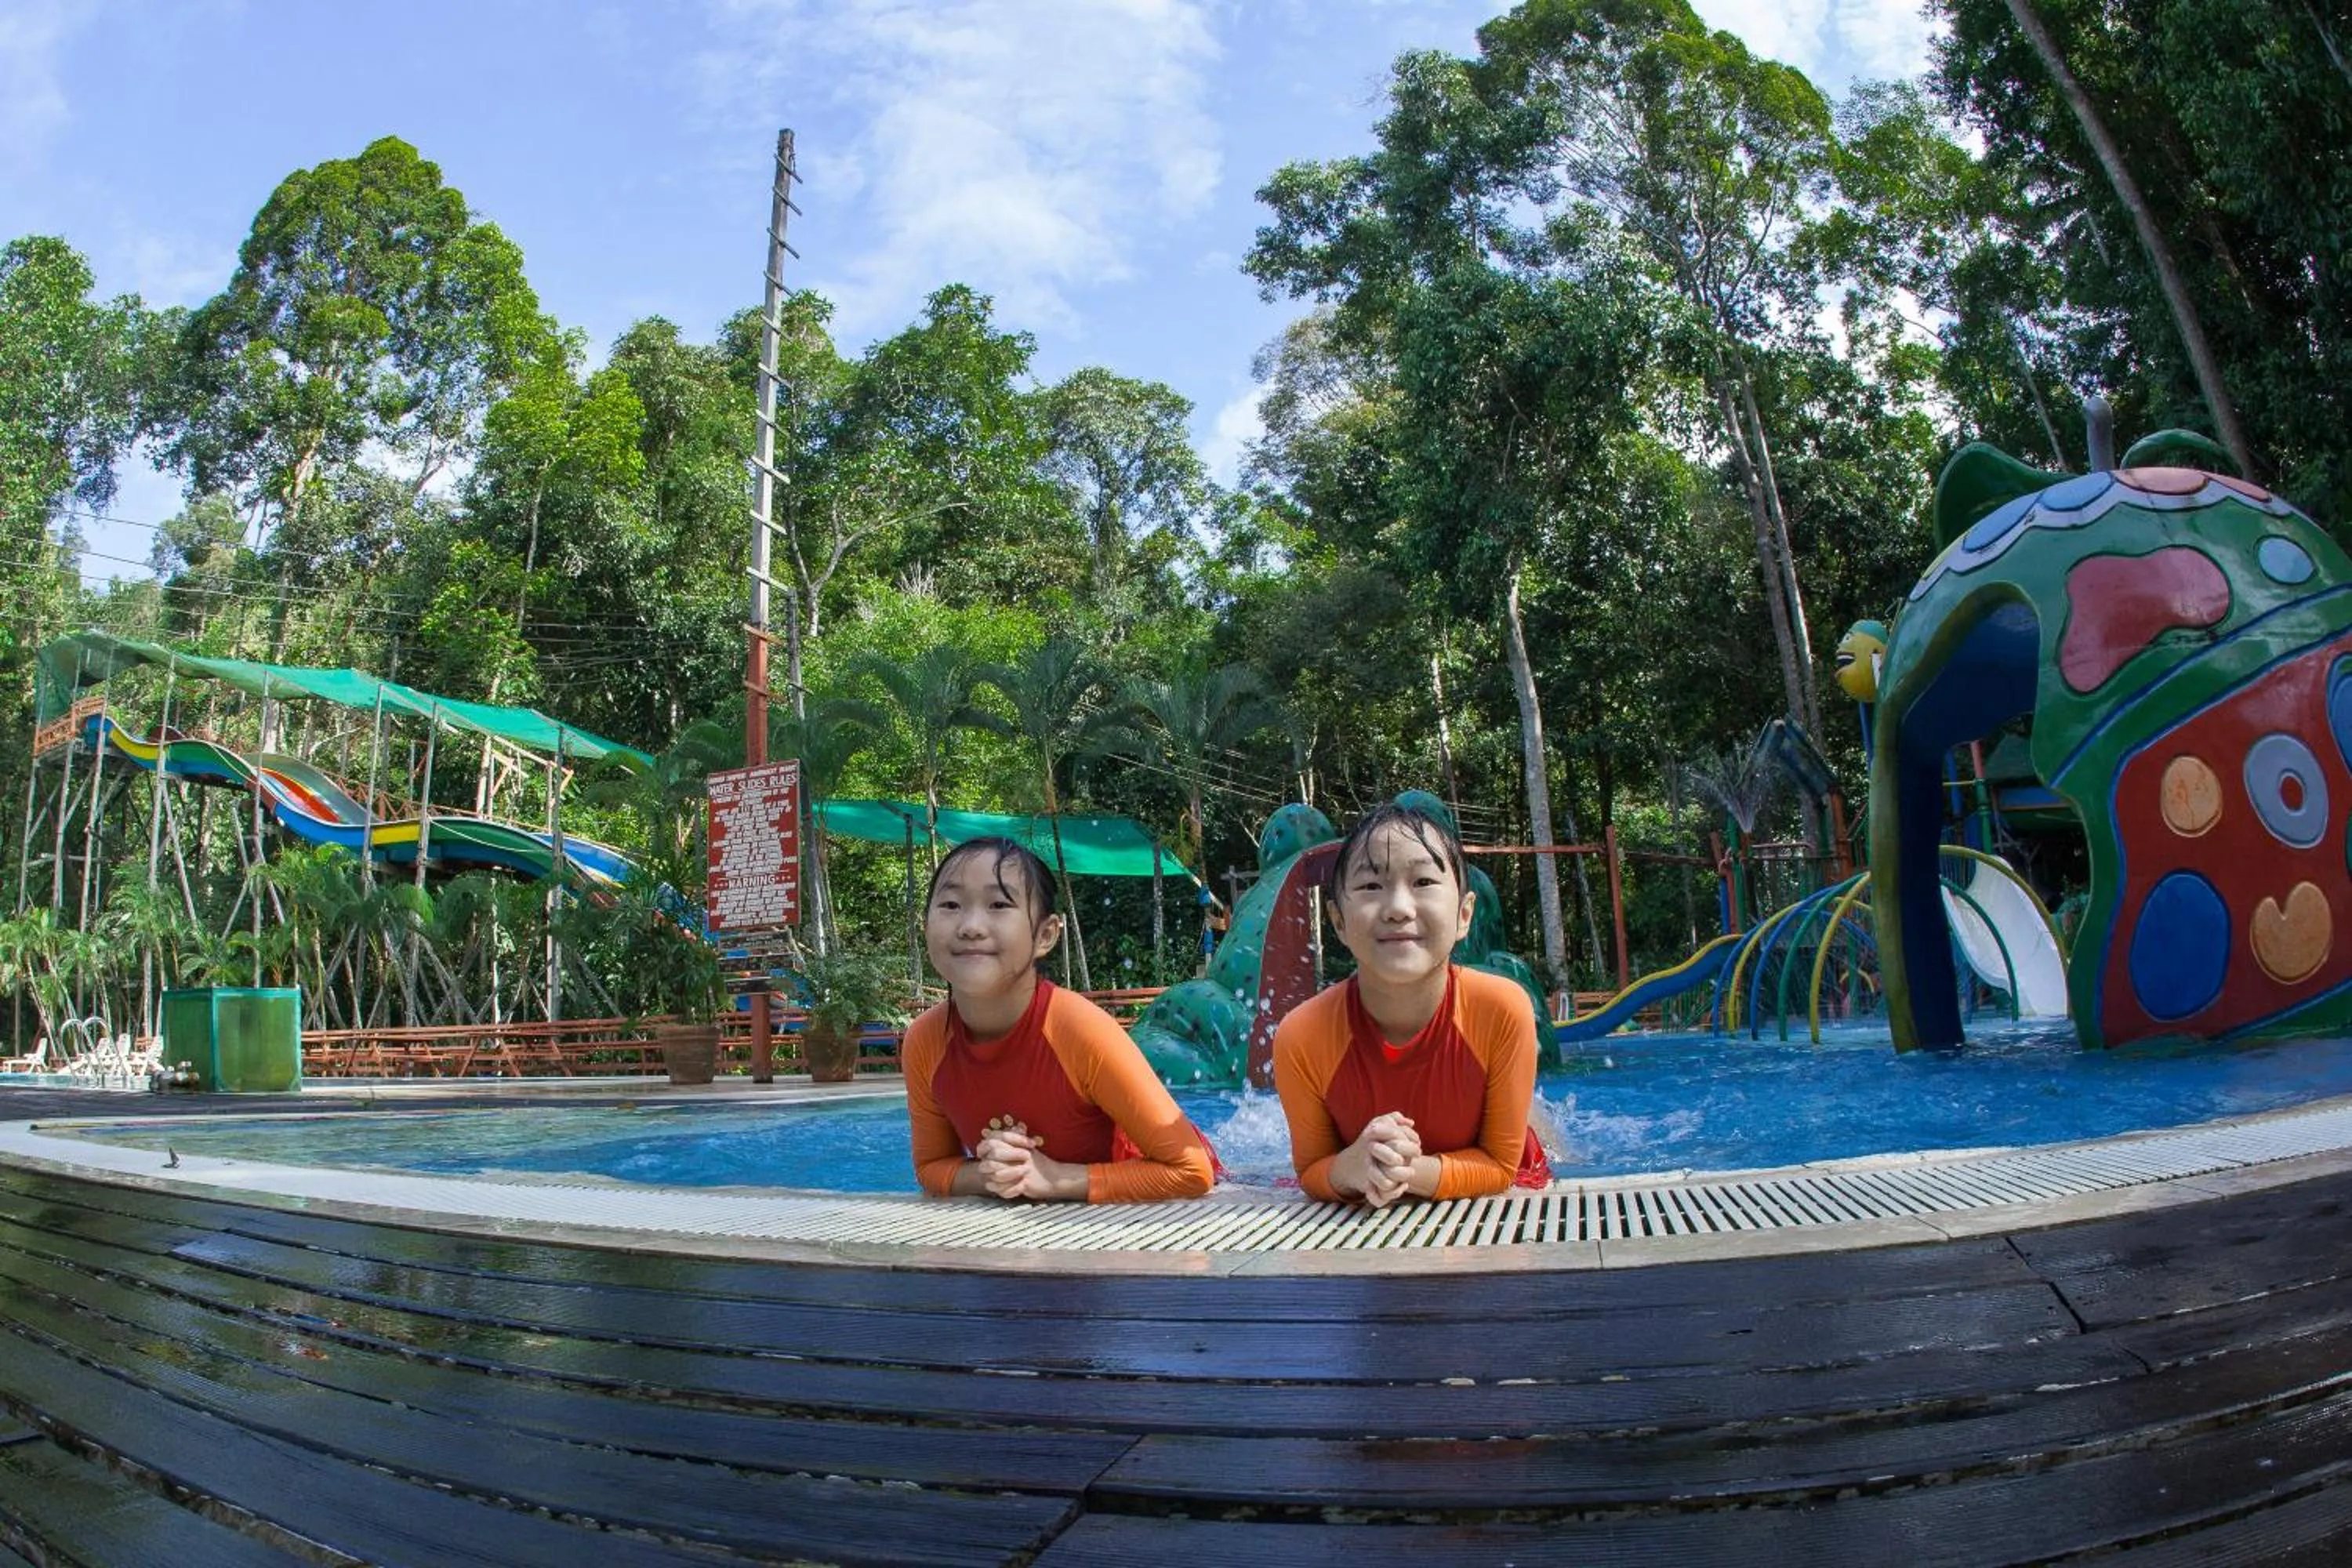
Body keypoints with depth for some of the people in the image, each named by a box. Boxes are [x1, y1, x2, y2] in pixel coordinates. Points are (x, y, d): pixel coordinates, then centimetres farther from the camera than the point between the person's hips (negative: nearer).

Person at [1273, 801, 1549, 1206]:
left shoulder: (1503, 1011, -26)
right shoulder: (1300, 1039, -26)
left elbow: (1501, 1164, -14)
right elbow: (1310, 1172, -10)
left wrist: (1412, 1171, -33)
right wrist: (1351, 1168, -34)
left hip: (1496, 1196, 0)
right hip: (1373, 1217, 0)